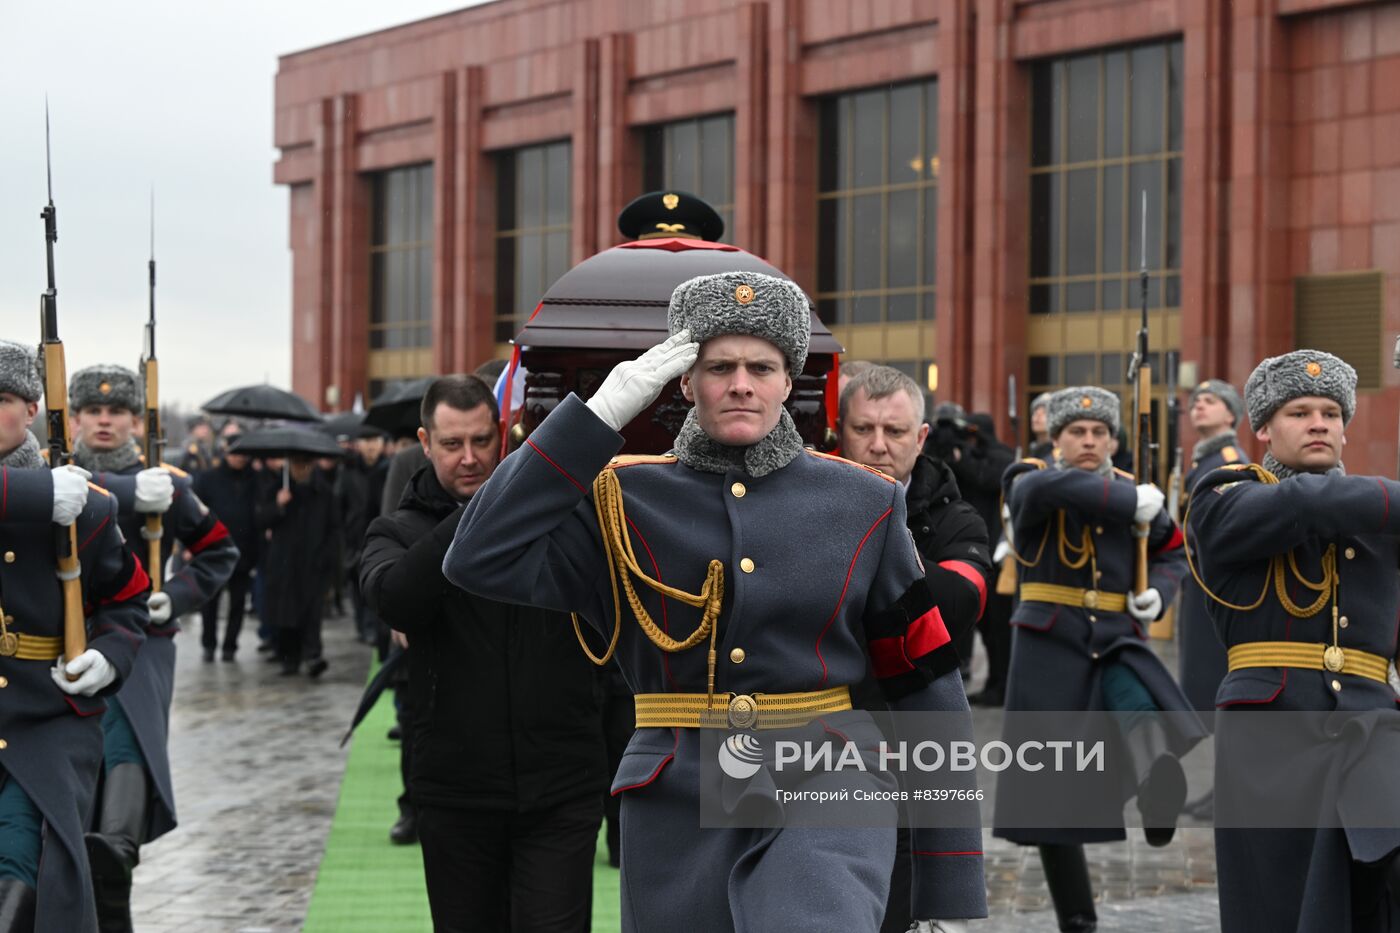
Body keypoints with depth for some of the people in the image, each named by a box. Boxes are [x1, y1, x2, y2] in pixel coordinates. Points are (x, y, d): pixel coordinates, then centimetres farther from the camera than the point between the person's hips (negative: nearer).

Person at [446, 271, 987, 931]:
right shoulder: (624, 503, 3)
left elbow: (927, 690, 6)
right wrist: (598, 415, -14)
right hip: (678, 811, 2)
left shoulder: (862, 504, 5)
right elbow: (478, 561, -12)